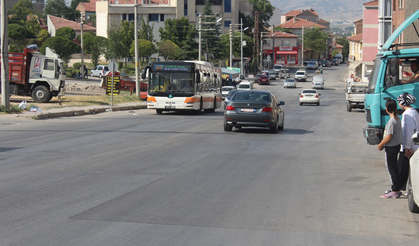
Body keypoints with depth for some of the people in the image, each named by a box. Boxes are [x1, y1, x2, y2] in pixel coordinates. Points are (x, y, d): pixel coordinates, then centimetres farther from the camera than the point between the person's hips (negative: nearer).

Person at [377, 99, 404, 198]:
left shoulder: (391, 121, -22)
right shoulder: (398, 119, 8)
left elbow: (388, 137, -23)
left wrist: (380, 145, -8)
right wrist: (383, 144, 17)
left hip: (391, 148, -9)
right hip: (396, 145, 9)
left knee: (391, 169, -2)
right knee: (394, 168, 17)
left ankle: (395, 191, 1)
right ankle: (397, 189, 24)